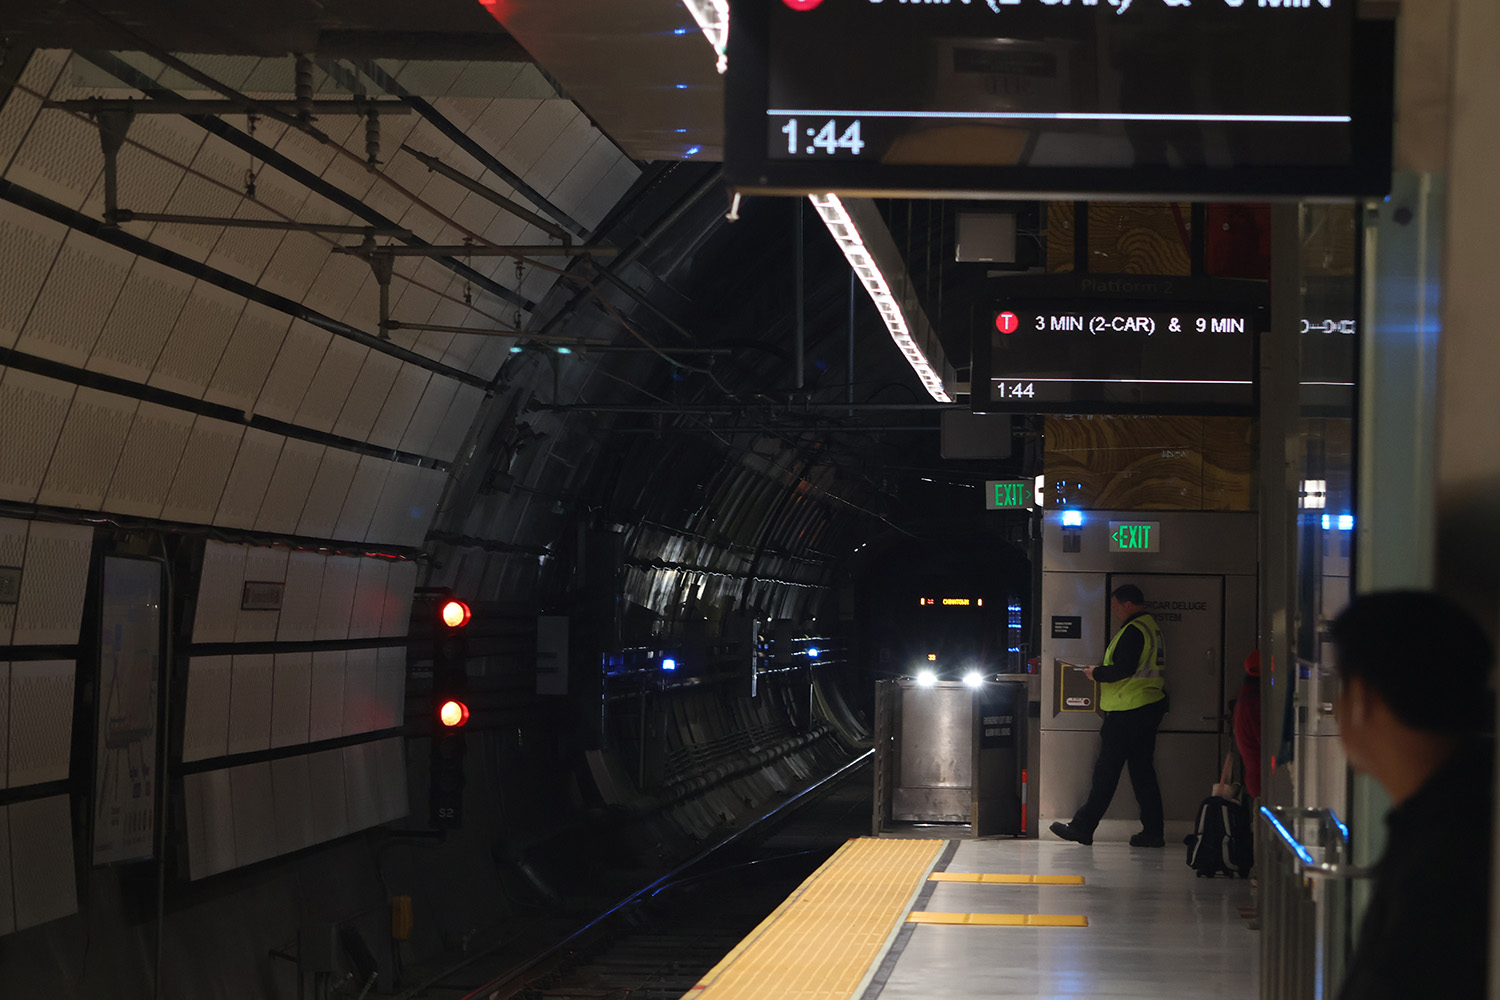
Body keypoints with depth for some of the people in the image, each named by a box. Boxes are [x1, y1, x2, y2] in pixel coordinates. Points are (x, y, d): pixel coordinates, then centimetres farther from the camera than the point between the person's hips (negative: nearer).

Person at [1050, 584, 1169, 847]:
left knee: (1106, 771, -5)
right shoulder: (1151, 626, 17)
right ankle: (1153, 832, 8)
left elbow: (1124, 669, -23)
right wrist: (1104, 670, 13)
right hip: (1150, 706, 10)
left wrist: (1098, 673, -7)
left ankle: (1082, 827, -1)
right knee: (1142, 769, 11)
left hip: (1128, 711, -10)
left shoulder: (1133, 630, -15)